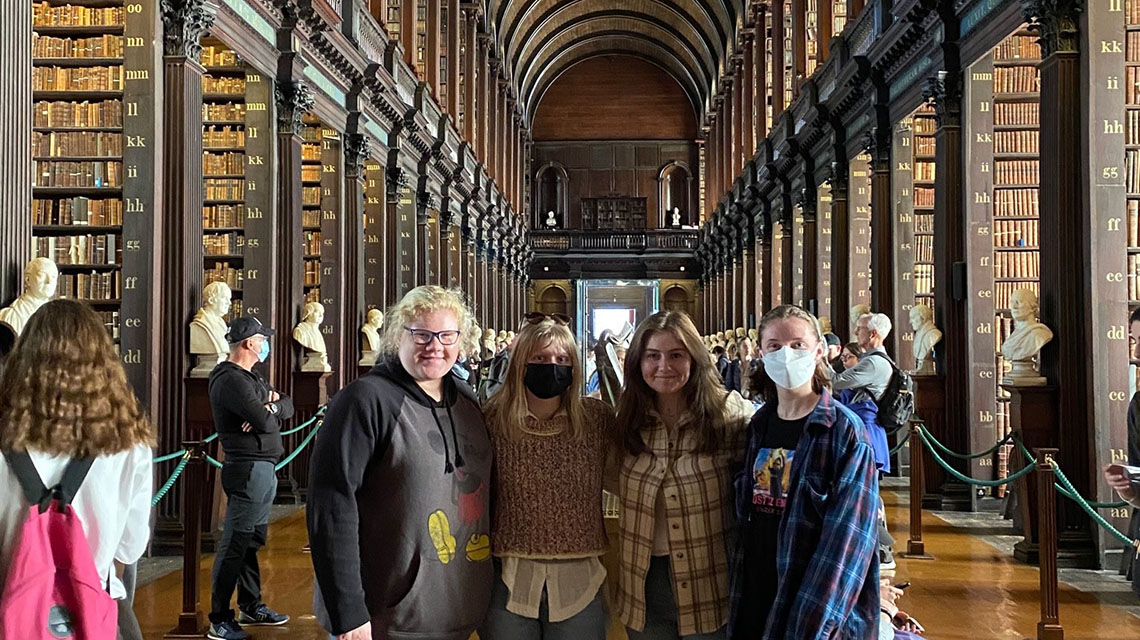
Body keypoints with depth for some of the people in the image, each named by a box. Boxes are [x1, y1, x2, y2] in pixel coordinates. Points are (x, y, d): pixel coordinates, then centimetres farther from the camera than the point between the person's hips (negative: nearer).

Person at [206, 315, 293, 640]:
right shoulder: (230, 379, -14)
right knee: (234, 544, -6)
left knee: (252, 541, 18)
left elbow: (288, 407, 13)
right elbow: (264, 422, -22)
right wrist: (270, 410, 0)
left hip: (264, 468, 10)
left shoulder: (252, 377, 18)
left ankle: (251, 607, 29)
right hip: (249, 469, -10)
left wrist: (271, 405, -9)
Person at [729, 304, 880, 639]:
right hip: (754, 598, 5)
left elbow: (847, 539, -18)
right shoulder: (757, 426, 4)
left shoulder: (846, 431, -12)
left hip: (819, 612, -5)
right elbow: (743, 516, 10)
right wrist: (736, 596, 3)